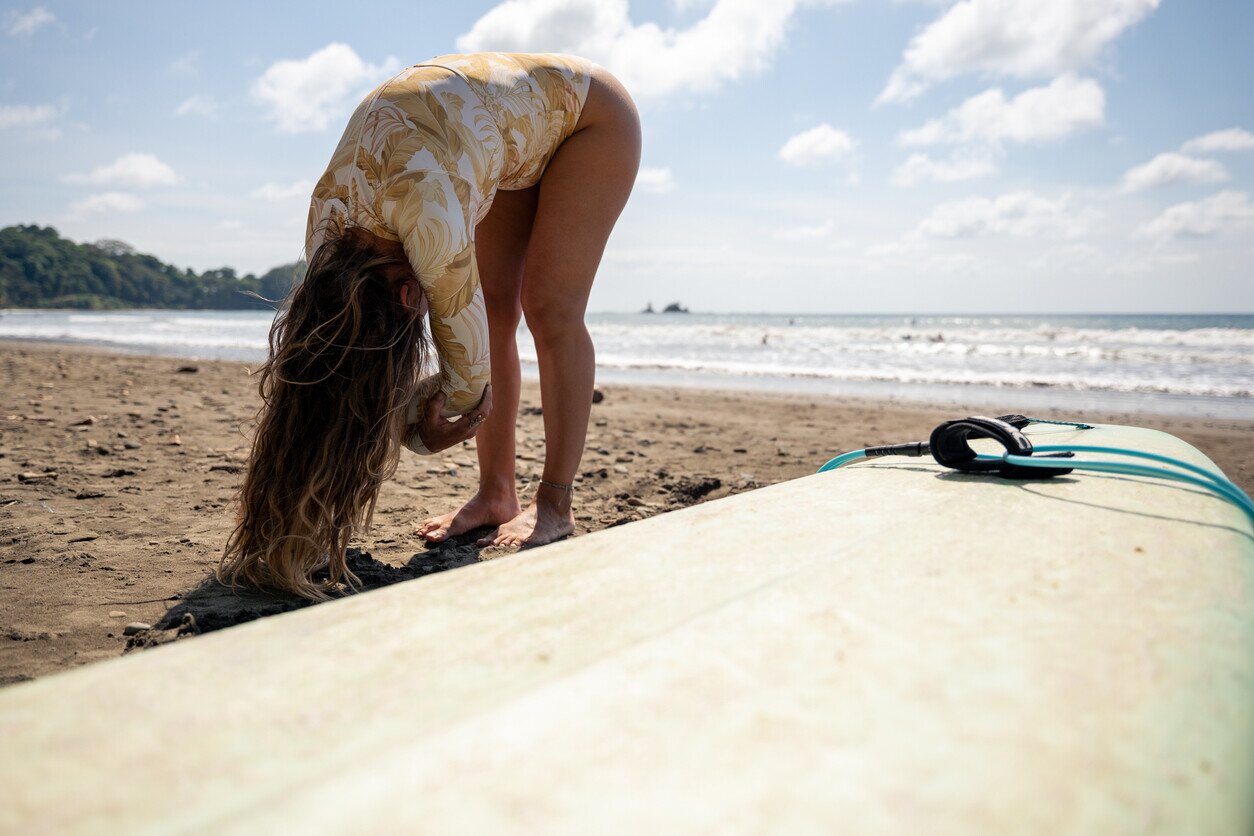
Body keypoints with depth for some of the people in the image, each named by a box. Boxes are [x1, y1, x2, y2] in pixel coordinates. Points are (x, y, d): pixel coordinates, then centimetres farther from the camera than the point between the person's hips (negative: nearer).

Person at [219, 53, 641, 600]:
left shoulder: (431, 222, -42)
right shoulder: (326, 226, -19)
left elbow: (469, 373, -29)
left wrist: (423, 425, -13)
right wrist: (422, 431, -13)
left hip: (589, 113, -6)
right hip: (520, 145, 6)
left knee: (550, 309, -14)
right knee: (492, 314, -3)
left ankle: (555, 507, -6)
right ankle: (497, 494, 5)